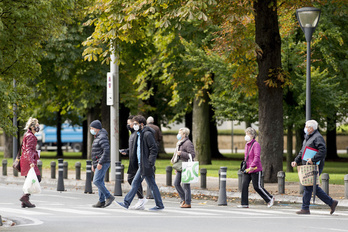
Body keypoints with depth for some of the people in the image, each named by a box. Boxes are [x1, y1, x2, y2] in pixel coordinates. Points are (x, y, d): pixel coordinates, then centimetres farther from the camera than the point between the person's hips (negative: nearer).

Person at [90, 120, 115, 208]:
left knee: (96, 181, -15)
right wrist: (93, 164, 24)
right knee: (100, 182, 8)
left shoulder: (102, 137, -14)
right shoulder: (97, 137, 19)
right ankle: (101, 201, 9)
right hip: (98, 164, 10)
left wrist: (100, 163, -25)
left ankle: (109, 196, -10)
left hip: (103, 163, -10)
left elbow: (106, 150, -24)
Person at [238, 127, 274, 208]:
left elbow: (257, 157, -22)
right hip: (247, 169, 8)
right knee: (244, 185, -3)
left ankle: (270, 199, 13)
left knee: (257, 187, -3)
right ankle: (245, 204, 0)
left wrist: (252, 166, -28)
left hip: (255, 170, -8)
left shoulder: (256, 144, -13)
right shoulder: (247, 145, 14)